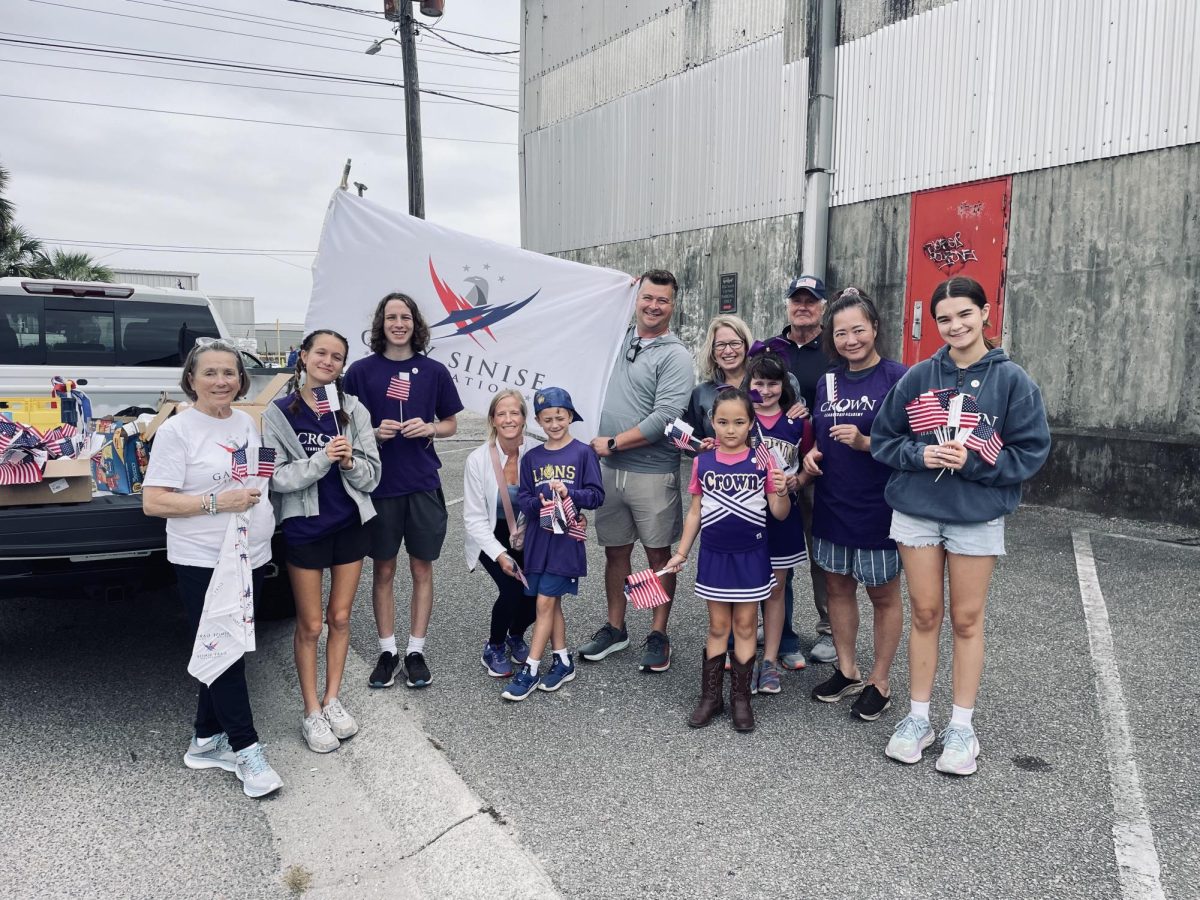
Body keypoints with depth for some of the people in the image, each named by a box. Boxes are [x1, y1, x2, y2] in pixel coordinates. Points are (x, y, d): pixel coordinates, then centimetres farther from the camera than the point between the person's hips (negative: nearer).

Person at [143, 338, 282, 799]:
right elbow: (153, 502, -14)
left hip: (251, 557, 7)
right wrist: (215, 503, -22)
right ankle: (245, 749, 11)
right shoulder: (177, 430, -11)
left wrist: (262, 491, 6)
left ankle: (206, 741, 28)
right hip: (203, 562, -7)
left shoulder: (246, 422, 9)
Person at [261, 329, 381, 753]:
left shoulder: (354, 409, -1)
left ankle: (332, 699, 29)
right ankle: (311, 712, 21)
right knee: (310, 625, 7)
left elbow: (371, 476, -1)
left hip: (350, 524, 2)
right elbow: (277, 477, -12)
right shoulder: (278, 413, -6)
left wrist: (350, 461, -21)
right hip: (304, 528, -2)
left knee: (340, 618, 13)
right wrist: (322, 460, -24)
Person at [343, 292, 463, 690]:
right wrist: (374, 432, -14)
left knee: (422, 568, 8)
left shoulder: (433, 371, 3)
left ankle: (416, 651, 20)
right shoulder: (361, 371, 0)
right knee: (383, 570, 9)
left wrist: (429, 428, -10)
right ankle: (387, 650, 22)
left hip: (423, 484, 1)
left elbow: (450, 424, 11)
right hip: (379, 483, -1)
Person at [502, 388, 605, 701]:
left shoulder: (583, 453, -3)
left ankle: (530, 669, 5)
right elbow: (522, 499, 4)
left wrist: (569, 493, -22)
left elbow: (597, 495, -6)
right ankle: (563, 661, 26)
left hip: (566, 539, -4)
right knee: (552, 603, 13)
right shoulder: (531, 458, 8)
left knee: (545, 603, -3)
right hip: (538, 537, 5)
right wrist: (539, 504, -17)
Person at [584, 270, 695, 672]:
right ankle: (615, 629, 28)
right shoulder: (619, 339, 10)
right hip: (610, 470, 5)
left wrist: (612, 443, -13)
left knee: (659, 554, 6)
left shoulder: (675, 355, -8)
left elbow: (665, 417, -18)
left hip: (653, 473, -5)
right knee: (615, 550, 14)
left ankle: (658, 635, 19)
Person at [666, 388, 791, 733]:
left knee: (745, 626, 8)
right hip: (714, 556, 1)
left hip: (751, 556, -1)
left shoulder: (763, 462, -5)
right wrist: (681, 553, 6)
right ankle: (710, 696, 22)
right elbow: (695, 513, 7)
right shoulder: (703, 463, 0)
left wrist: (782, 492, -24)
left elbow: (780, 514, -4)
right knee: (718, 626, 11)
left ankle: (741, 698, 20)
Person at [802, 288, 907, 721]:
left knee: (883, 594, 9)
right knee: (838, 586, 15)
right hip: (832, 504, 7)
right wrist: (812, 454, -1)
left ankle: (879, 682, 24)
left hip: (878, 507, -6)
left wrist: (864, 442, -26)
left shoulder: (897, 378, -12)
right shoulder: (827, 381, 9)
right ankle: (847, 671, 32)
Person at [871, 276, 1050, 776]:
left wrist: (973, 460, -17)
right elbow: (883, 438, 5)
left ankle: (962, 727, 22)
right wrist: (921, 454, -13)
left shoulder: (1011, 380, -4)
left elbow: (1031, 451, -5)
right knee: (925, 614, 10)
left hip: (978, 514, -1)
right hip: (915, 510, 2)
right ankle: (918, 718, 23)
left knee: (966, 619, 8)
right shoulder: (917, 377, 1)